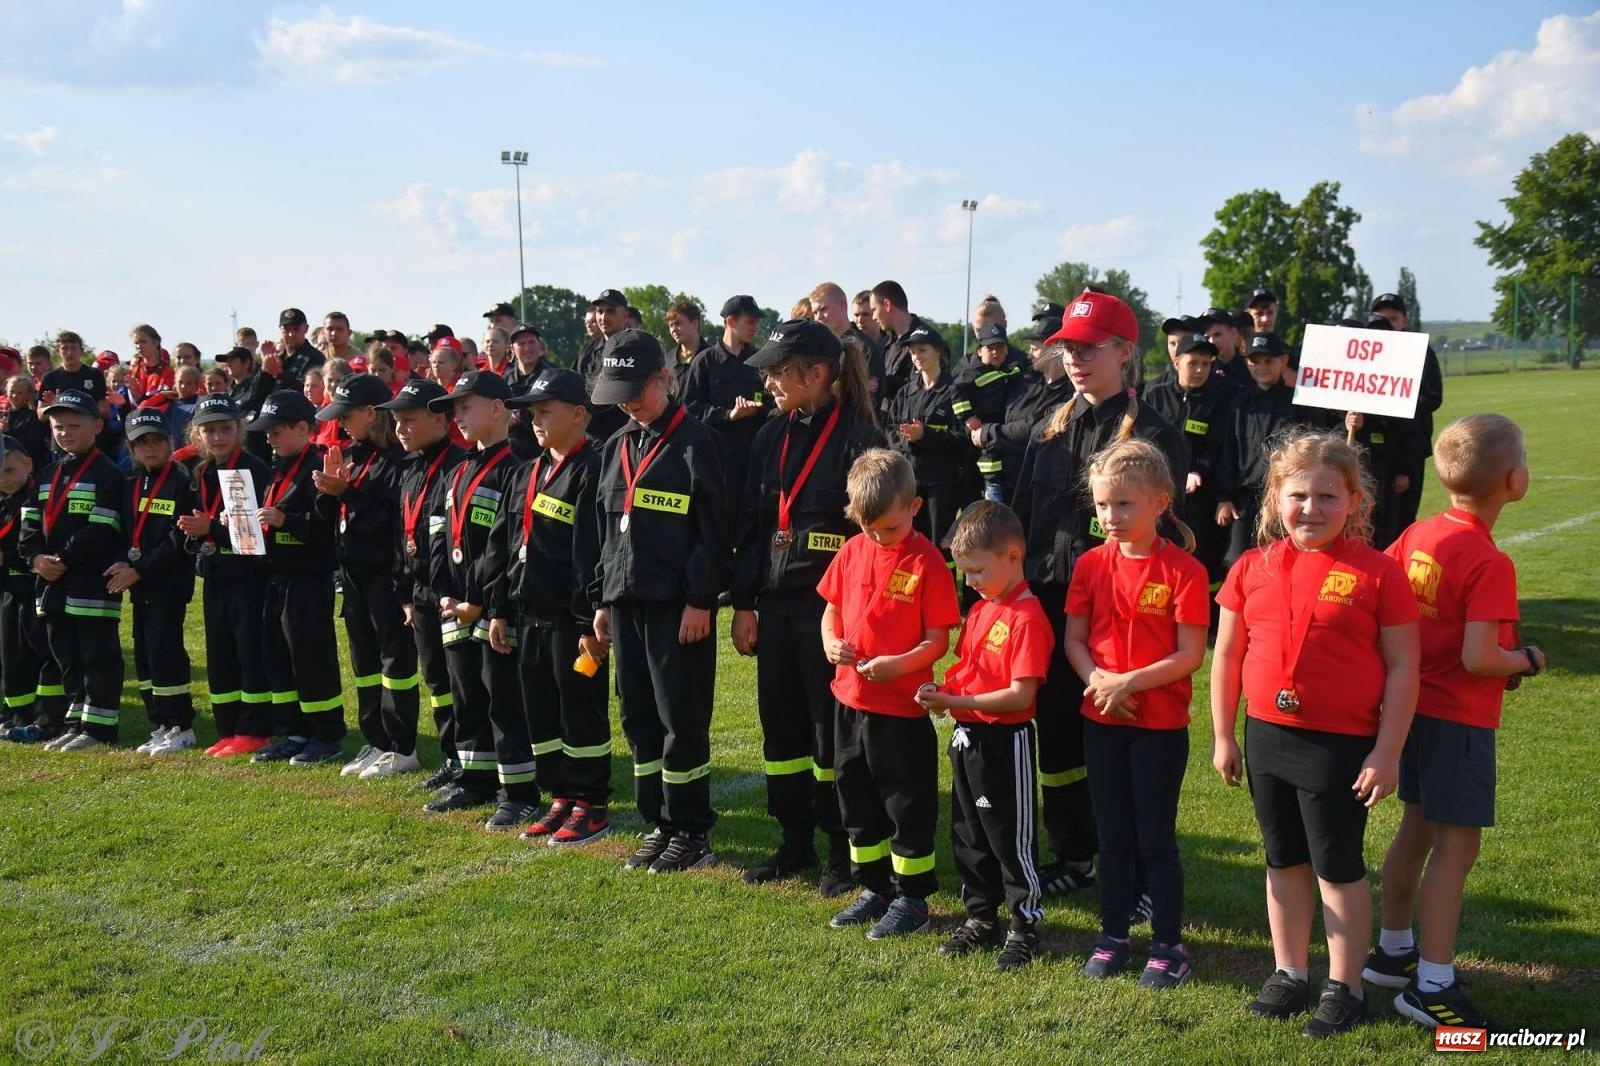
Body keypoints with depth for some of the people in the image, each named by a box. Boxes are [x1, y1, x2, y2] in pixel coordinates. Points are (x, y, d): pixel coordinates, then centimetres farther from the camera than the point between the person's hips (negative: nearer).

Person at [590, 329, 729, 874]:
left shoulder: (696, 442, -8)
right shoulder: (617, 447, 14)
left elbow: (712, 529, -12)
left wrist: (700, 600, -16)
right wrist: (602, 598, 14)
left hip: (678, 604, -7)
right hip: (627, 601, 7)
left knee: (682, 718, -1)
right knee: (638, 716, 11)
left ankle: (691, 832, 11)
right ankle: (659, 823, 23)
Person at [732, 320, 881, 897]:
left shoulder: (857, 436, -9)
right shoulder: (771, 438, 11)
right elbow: (750, 524, 13)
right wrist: (743, 604, 10)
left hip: (832, 607, -7)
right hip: (776, 605, 7)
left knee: (832, 729, 2)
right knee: (780, 725, 12)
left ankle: (842, 850, 16)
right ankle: (795, 843, 26)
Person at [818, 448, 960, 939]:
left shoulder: (927, 562, -13)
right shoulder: (852, 551, 3)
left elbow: (938, 640, -13)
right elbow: (832, 610, 12)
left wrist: (897, 664, -27)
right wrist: (831, 642, -8)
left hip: (903, 706, -6)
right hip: (850, 700, 6)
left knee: (908, 804, 6)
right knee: (857, 799, 17)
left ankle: (911, 898, 21)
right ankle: (874, 888, 33)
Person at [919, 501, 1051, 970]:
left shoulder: (1027, 617, -19)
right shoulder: (979, 610, 9)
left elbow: (1021, 695, -23)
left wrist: (956, 702, -23)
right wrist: (945, 692, -4)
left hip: (1005, 740, -9)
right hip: (967, 737, 9)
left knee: (1012, 838, 4)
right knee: (968, 834, 18)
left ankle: (1025, 926, 18)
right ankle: (981, 917, 32)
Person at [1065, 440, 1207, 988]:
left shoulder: (1183, 570, -12)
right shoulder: (1091, 564, 1)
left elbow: (1190, 654, -14)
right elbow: (1074, 639, 4)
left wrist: (1128, 682, -21)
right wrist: (1097, 679, -15)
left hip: (1160, 723, -4)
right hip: (1101, 721, 4)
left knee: (1155, 838, 4)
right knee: (1112, 835, 14)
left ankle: (1168, 944, 19)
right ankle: (1113, 936, 27)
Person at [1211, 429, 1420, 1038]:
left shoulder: (1377, 573, -10)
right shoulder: (1253, 568, 1)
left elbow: (1402, 668, -8)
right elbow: (1227, 655, 7)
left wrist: (1387, 752, -11)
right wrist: (1222, 735, 7)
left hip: (1341, 745, -4)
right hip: (1266, 736, 4)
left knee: (1338, 867, 7)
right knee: (1285, 861, 17)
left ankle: (1344, 989, 22)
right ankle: (1290, 974, 31)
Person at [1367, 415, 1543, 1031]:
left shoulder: (1418, 535, 0)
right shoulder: (1491, 564, -21)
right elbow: (1479, 658, -25)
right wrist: (1528, 661, -6)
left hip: (1416, 707, 8)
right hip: (1462, 719, -8)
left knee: (1417, 829, 19)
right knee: (1457, 845, -1)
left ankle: (1393, 950, 31)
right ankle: (1431, 985, 3)